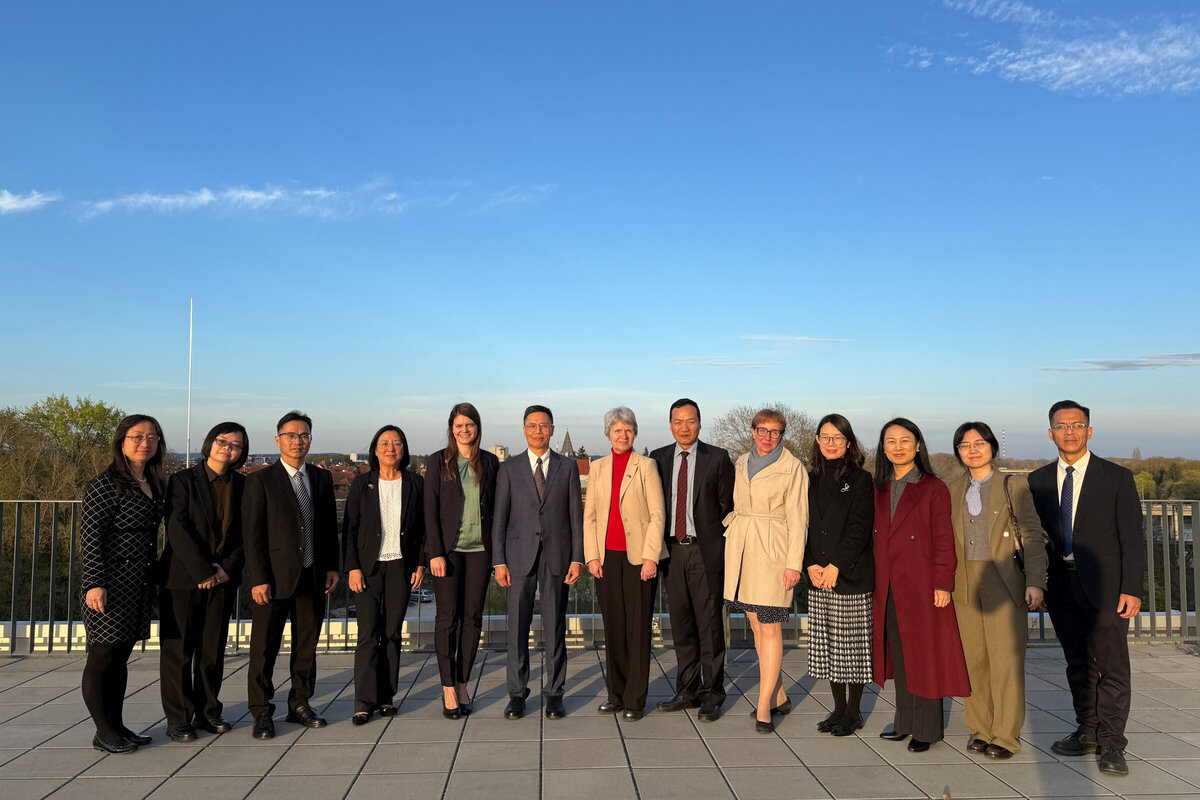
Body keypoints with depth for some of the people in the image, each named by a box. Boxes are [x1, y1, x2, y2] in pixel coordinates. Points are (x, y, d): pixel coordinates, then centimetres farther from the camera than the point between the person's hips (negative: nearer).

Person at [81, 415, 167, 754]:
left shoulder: (156, 484, 12)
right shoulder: (105, 485, -10)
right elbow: (90, 537, -13)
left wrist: (154, 578, 15)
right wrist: (94, 583, -18)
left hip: (141, 583, 7)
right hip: (113, 584, -7)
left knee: (121, 656, 15)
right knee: (102, 657, 3)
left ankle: (116, 725, 24)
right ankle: (103, 732, 13)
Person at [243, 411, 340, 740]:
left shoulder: (322, 478, 10)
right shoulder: (261, 481, -4)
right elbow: (252, 534, -7)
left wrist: (332, 567, 6)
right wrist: (258, 579, -12)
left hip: (313, 577, 4)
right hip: (275, 578, -4)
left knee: (307, 646, 12)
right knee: (264, 648, 4)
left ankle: (300, 704, 27)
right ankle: (262, 713, 18)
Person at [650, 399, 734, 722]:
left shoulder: (717, 458, -1)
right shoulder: (658, 459, 8)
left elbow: (727, 504, 0)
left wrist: (720, 545, -3)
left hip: (706, 550, -3)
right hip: (672, 550, 4)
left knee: (709, 624, 1)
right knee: (681, 625, 11)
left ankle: (711, 695, 12)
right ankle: (687, 691, 22)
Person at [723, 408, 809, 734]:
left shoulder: (792, 467, -4)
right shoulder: (741, 463, 13)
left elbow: (797, 518, -7)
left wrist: (794, 563, -12)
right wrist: (733, 545, 13)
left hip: (773, 549, -6)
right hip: (741, 548, 6)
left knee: (770, 628, -5)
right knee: (756, 625, 11)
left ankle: (764, 707, 2)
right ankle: (778, 696, 24)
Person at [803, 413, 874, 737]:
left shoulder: (860, 479, -4)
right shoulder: (811, 480, 10)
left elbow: (859, 529, -10)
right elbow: (804, 526, 9)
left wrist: (836, 566, -15)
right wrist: (811, 565, -4)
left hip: (851, 574, -5)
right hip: (818, 576, 5)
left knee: (853, 643, 2)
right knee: (827, 643, 10)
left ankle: (853, 711, 15)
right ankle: (839, 707, 23)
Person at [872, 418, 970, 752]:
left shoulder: (934, 488, -5)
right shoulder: (879, 490, 10)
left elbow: (944, 540, -7)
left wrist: (942, 584, -13)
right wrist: (873, 582, 9)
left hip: (921, 585, -5)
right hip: (887, 587, 5)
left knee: (924, 654, 2)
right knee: (897, 654, 12)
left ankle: (927, 728, 14)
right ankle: (905, 721, 25)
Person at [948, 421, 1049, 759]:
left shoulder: (1013, 485, 2)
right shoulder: (953, 490, 12)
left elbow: (1032, 537, -1)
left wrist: (1035, 582, -9)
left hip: (1003, 582, -3)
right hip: (964, 584, 3)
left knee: (1005, 659, -5)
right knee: (973, 659, 6)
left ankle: (1005, 735, 6)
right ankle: (980, 730, 18)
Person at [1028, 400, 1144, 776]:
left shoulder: (1117, 478, -2)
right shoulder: (1038, 480, 7)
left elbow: (1132, 538, -3)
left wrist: (1131, 589, -10)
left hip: (1104, 585, -3)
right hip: (1062, 586, 3)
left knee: (1111, 665, 0)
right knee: (1078, 664, 13)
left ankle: (1111, 744, 11)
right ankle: (1088, 731, 25)